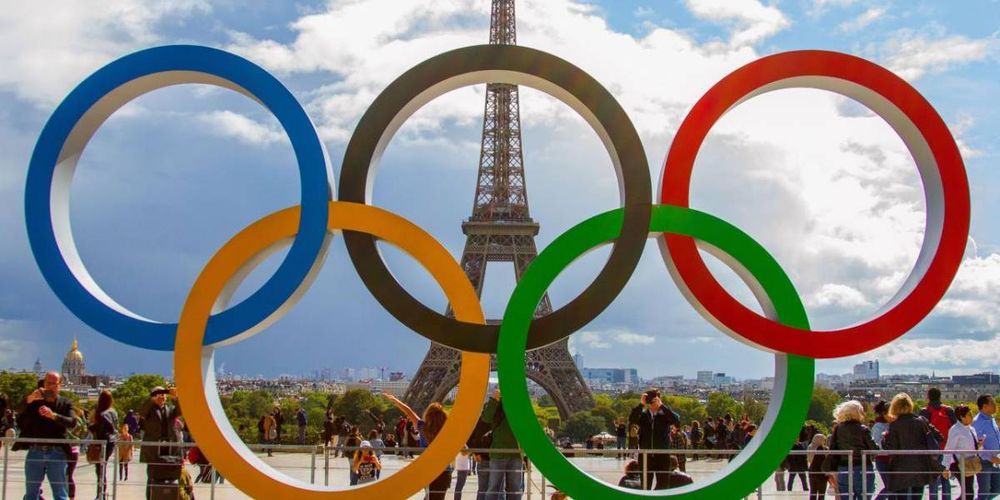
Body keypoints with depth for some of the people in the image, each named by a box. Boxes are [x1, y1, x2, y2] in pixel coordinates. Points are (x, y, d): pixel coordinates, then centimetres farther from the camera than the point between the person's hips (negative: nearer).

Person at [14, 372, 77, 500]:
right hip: (34, 451, 2)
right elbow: (19, 410, -9)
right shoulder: (35, 401, 10)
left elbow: (72, 422, -11)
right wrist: (30, 398, -30)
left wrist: (53, 415, -28)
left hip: (56, 452, -2)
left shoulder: (65, 403, 5)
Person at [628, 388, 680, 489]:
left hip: (662, 455, -1)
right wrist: (641, 404, -22)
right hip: (645, 455, 1)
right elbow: (632, 419, -13)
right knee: (645, 484, 6)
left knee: (662, 484, 4)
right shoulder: (643, 414, 4)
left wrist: (662, 405, -22)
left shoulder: (665, 414, 1)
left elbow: (677, 420, -18)